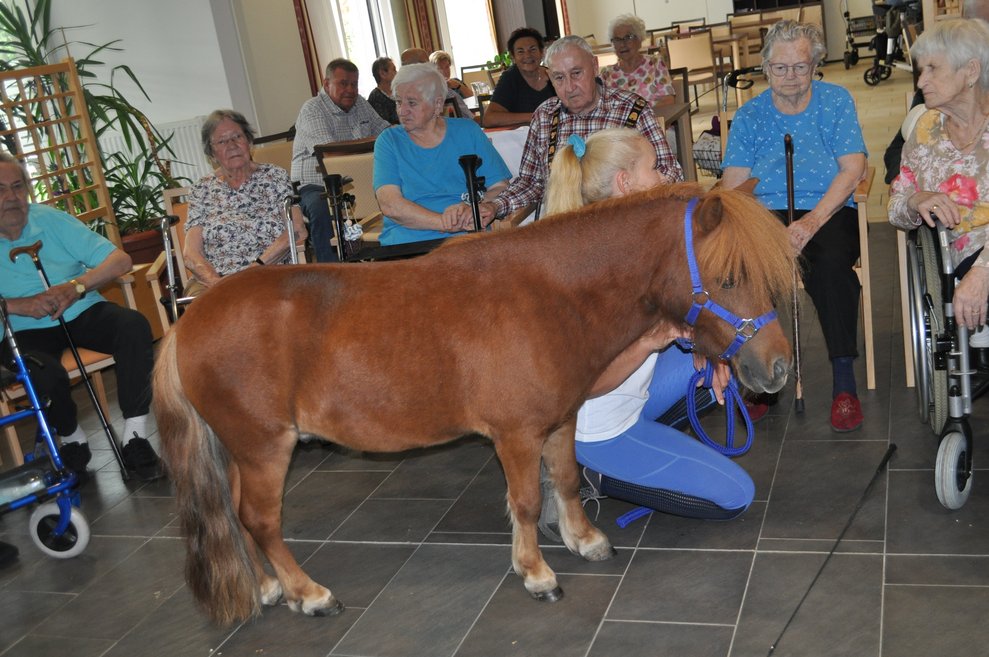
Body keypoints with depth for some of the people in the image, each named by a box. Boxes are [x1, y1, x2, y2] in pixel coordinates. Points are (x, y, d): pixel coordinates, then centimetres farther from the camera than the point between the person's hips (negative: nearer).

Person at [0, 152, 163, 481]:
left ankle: (135, 437, -20)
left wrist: (77, 286, -23)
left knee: (134, 326, -27)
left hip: (83, 314, 2)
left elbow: (120, 260, -7)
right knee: (46, 373, -34)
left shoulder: (52, 220, -1)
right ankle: (71, 439, 1)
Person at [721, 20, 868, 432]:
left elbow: (852, 170, -3)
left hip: (828, 212, -1)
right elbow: (733, 185, 4)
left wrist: (813, 220, -18)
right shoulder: (749, 115, 11)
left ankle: (843, 380, -24)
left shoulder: (836, 101, 7)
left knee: (831, 263, -35)